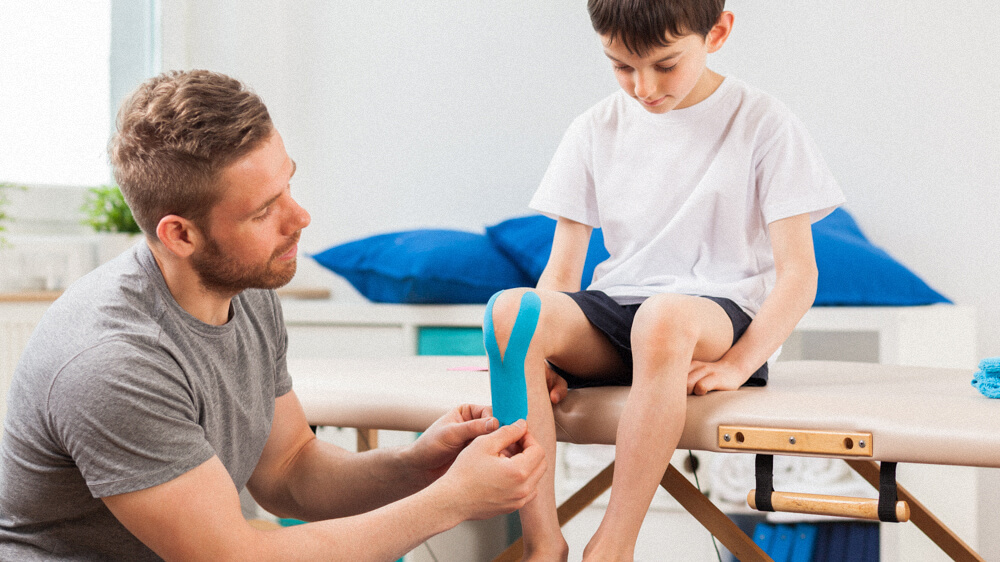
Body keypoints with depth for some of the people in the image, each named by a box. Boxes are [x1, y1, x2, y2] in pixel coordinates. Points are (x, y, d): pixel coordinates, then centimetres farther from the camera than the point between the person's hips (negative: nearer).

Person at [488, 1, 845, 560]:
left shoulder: (761, 122, 0)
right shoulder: (597, 129, 10)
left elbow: (797, 271, -4)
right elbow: (562, 271, 10)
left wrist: (735, 365, -18)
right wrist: (540, 351, -10)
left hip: (722, 310, -3)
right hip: (614, 310, 4)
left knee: (662, 318, -41)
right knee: (511, 309, -29)